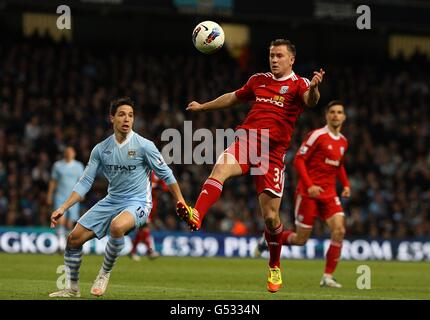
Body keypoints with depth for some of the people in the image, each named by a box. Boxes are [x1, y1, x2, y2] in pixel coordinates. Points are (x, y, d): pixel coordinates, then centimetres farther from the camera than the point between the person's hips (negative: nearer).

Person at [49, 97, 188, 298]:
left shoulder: (144, 145, -11)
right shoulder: (101, 149, 1)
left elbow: (166, 175, -3)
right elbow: (85, 183, 5)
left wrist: (181, 203, -6)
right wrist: (62, 209, -2)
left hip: (137, 202, -5)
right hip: (111, 201, 5)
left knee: (117, 226, -38)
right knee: (74, 238, -4)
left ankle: (105, 274, -14)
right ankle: (72, 289, 14)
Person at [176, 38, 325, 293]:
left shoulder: (298, 84, 2)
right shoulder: (259, 80, 17)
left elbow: (310, 101, -22)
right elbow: (234, 98, 34)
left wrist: (314, 88, -45)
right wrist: (203, 107, 42)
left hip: (272, 152, -3)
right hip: (246, 140, 3)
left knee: (271, 217, -2)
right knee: (220, 168, -31)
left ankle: (275, 267, 21)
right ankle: (196, 217, -51)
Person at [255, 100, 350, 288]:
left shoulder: (343, 142, 11)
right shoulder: (317, 135, -10)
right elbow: (299, 160, -11)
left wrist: (345, 184, 12)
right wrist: (309, 185, -21)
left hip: (329, 194, 6)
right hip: (308, 193, -6)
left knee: (339, 230, -15)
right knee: (301, 239, -2)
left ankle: (328, 277, -6)